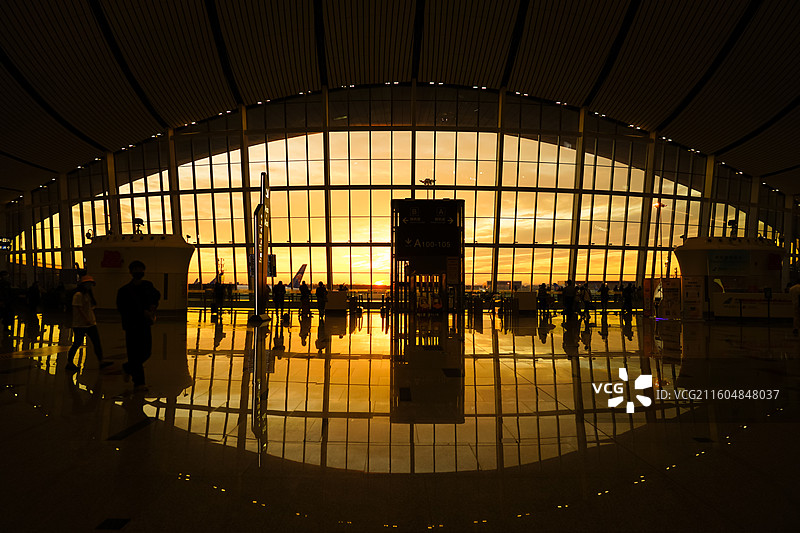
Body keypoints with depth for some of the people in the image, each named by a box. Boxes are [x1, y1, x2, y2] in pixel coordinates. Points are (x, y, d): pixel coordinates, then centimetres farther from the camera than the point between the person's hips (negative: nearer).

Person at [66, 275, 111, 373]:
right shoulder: (78, 295, -12)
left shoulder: (88, 294, 14)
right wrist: (87, 320, -19)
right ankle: (69, 363, 14)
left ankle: (101, 361, 2)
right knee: (77, 344, 0)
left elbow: (93, 305, 11)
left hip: (91, 323, 8)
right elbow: (79, 308, -18)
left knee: (97, 342, 2)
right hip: (80, 324, -8)